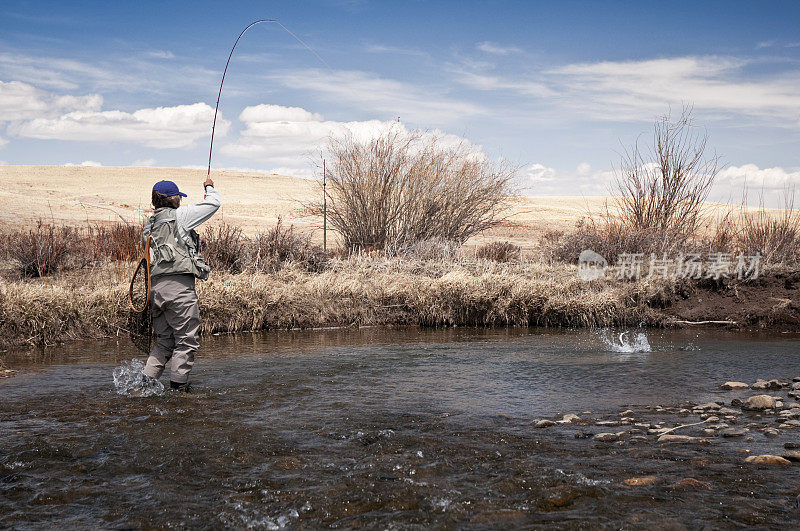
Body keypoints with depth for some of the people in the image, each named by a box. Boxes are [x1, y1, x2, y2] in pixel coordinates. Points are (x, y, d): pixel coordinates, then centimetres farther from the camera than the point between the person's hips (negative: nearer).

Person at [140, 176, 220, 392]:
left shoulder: (149, 225, 20)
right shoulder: (179, 216, -1)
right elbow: (214, 203, 4)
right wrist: (209, 187, 23)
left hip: (154, 287, 8)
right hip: (178, 285, -8)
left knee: (165, 340, 16)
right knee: (187, 340, 1)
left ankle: (147, 379, 6)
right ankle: (178, 386, 3)